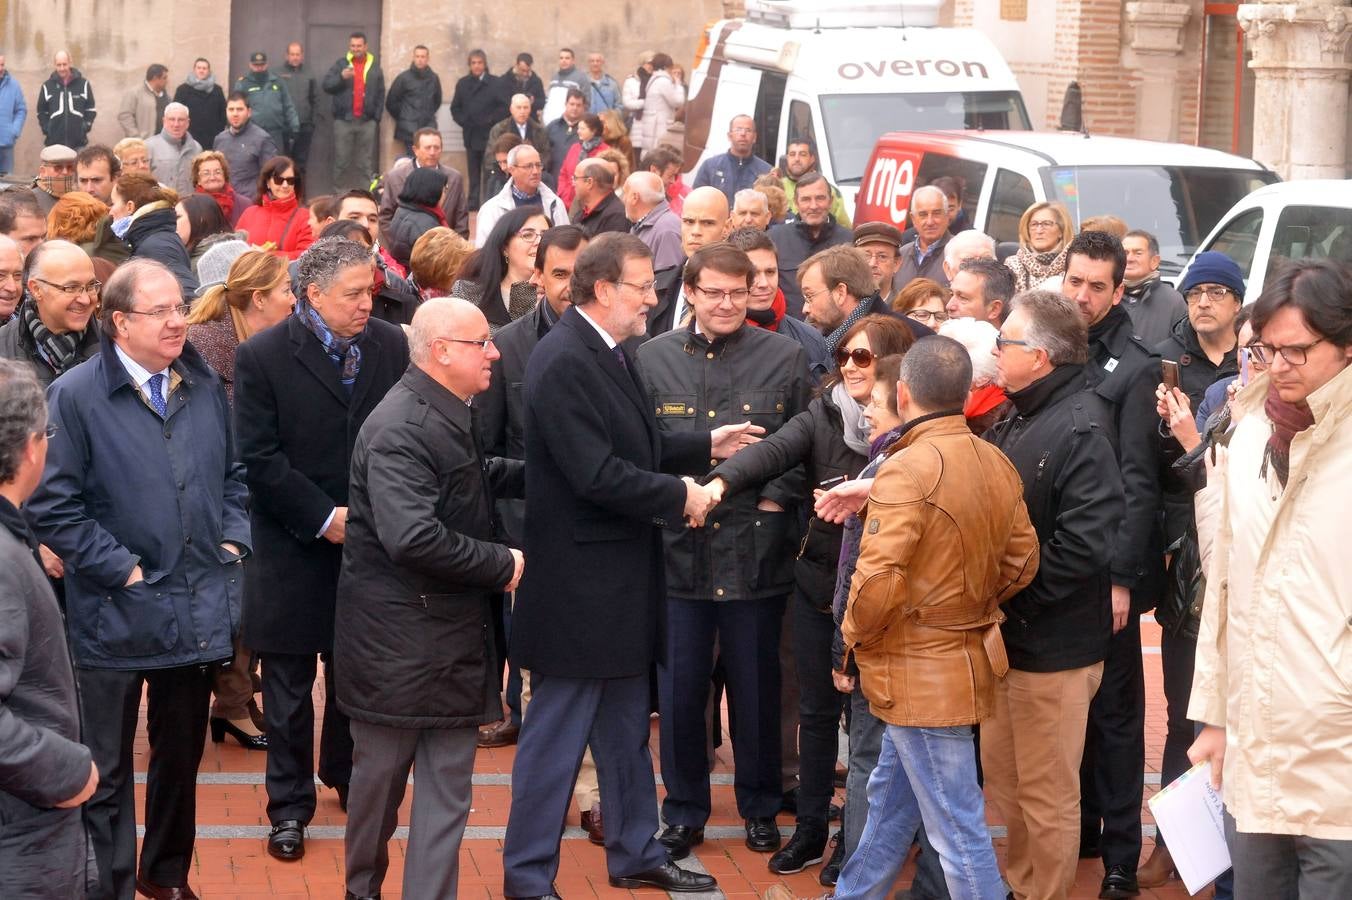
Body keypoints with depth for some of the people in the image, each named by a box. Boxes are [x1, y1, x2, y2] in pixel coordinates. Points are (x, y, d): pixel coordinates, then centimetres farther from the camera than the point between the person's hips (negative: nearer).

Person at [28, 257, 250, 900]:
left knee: (182, 753, 18)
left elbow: (233, 474, 16)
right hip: (117, 614, -5)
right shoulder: (75, 396, -13)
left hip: (198, 608, 5)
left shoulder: (204, 385, 4)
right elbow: (53, 507, -13)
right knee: (107, 769, 4)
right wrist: (122, 570, -14)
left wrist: (232, 541, 2)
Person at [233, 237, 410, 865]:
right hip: (294, 548, -3)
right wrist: (324, 518, -16)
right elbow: (261, 459, -13)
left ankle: (348, 775, 33)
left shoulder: (390, 346, -1)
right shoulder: (262, 357, -11)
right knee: (289, 682, 5)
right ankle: (289, 805, 15)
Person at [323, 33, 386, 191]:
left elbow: (380, 95, 12)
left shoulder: (375, 68, 11)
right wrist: (341, 77, -17)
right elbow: (326, 86, 0)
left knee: (365, 163, 1)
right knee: (342, 161, 0)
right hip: (343, 120, -1)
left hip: (367, 122, 1)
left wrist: (377, 119, 6)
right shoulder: (340, 65, 8)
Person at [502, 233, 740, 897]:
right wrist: (679, 497, -17)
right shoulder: (563, 362, -21)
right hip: (578, 580, -10)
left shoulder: (610, 352, 9)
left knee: (626, 724, 19)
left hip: (620, 577, 10)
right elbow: (597, 474, -26)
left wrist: (707, 445, 10)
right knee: (558, 731, 0)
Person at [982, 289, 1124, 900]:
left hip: (1052, 645, -9)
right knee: (1004, 781, 19)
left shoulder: (1081, 430, -18)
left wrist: (1008, 601, -19)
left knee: (1046, 797, 3)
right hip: (1003, 637, 9)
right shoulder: (1015, 422, 12)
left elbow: (1081, 545, -25)